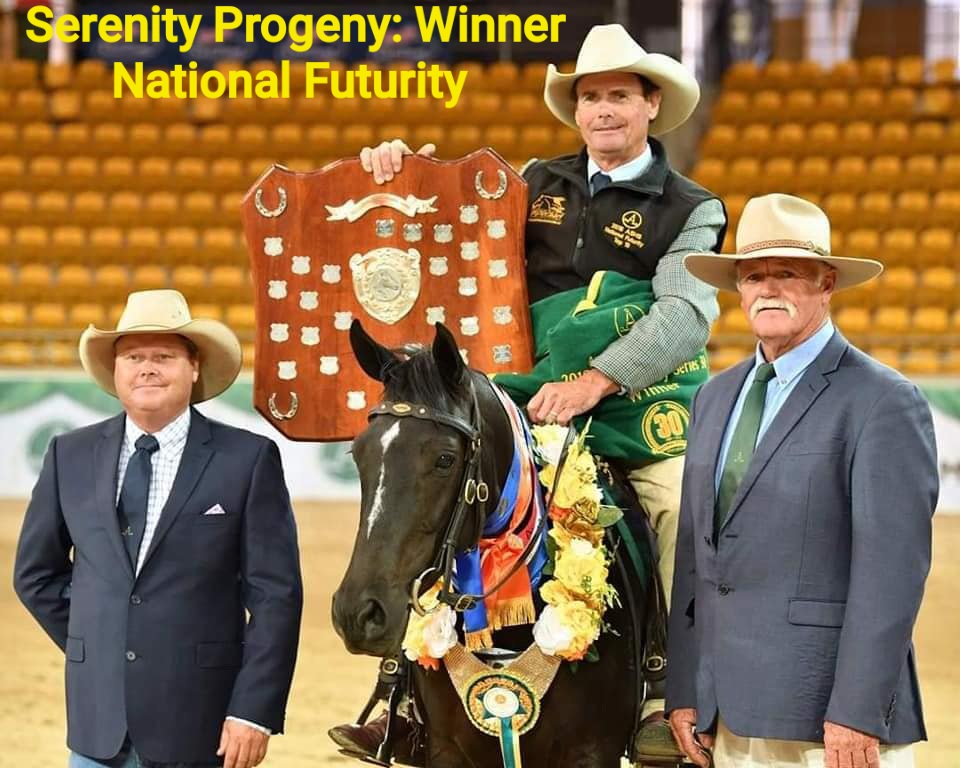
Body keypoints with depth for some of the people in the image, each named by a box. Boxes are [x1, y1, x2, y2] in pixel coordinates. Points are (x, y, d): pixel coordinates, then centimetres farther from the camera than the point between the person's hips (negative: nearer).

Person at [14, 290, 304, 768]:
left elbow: (275, 595, -6)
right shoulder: (71, 456, 7)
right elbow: (36, 572, 17)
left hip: (201, 727, -3)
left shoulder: (248, 459, -3)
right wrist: (91, 650, 7)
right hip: (99, 725, 3)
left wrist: (254, 712, -12)